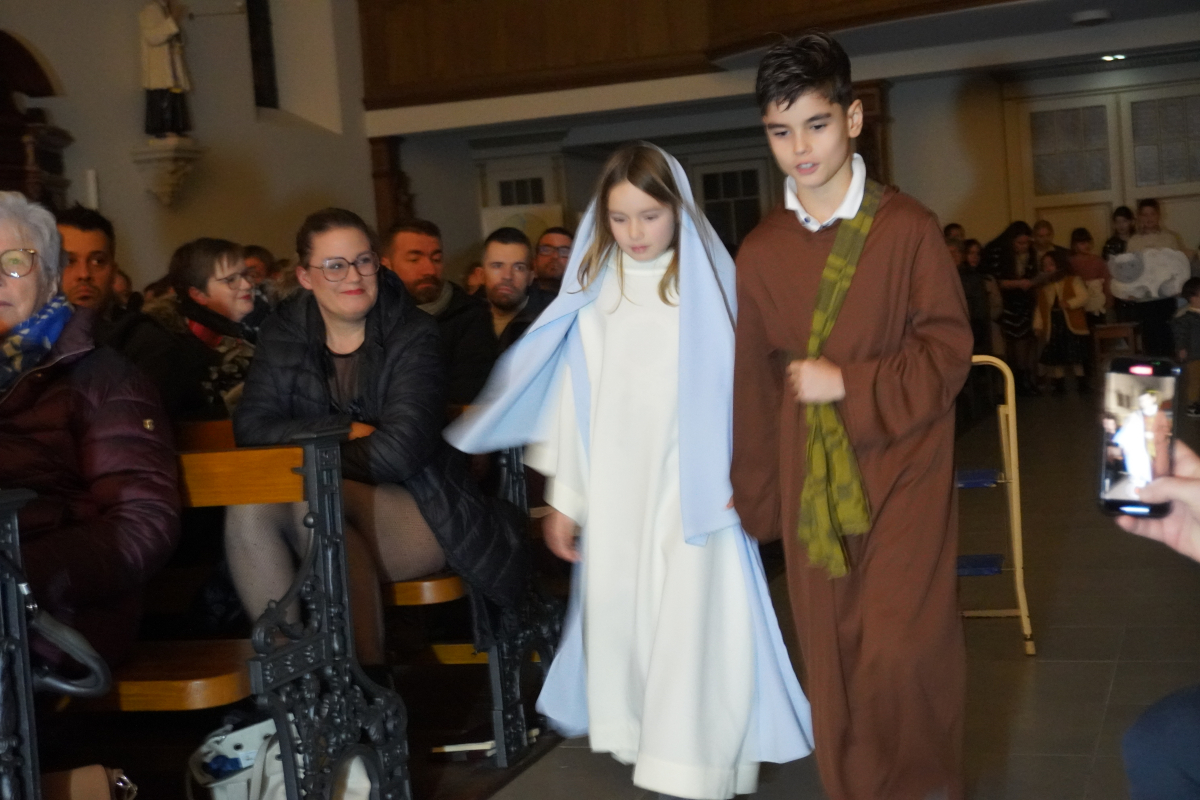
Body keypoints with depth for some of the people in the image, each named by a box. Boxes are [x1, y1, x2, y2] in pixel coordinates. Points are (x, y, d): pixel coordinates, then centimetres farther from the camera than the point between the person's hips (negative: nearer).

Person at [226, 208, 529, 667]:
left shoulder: (412, 335, -3)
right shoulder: (283, 334, 8)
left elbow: (401, 448, -14)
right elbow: (252, 426, -4)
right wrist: (344, 431, -13)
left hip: (414, 515, -3)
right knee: (247, 513, -27)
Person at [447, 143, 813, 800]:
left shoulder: (707, 284, -1)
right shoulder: (592, 295, 6)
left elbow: (737, 383, -2)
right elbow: (573, 398, 8)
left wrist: (743, 478, -9)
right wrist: (563, 498, 8)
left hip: (691, 488, -3)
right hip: (616, 491, 3)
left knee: (693, 620, -4)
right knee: (621, 615, 6)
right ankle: (649, 747, 19)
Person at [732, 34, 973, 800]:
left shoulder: (908, 227, -6)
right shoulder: (759, 252, 4)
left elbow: (948, 349, -5)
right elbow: (752, 386, 10)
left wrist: (850, 385, -15)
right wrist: (755, 499, 13)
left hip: (902, 471, -3)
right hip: (810, 483, 3)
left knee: (900, 653, -11)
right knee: (834, 665, 9)